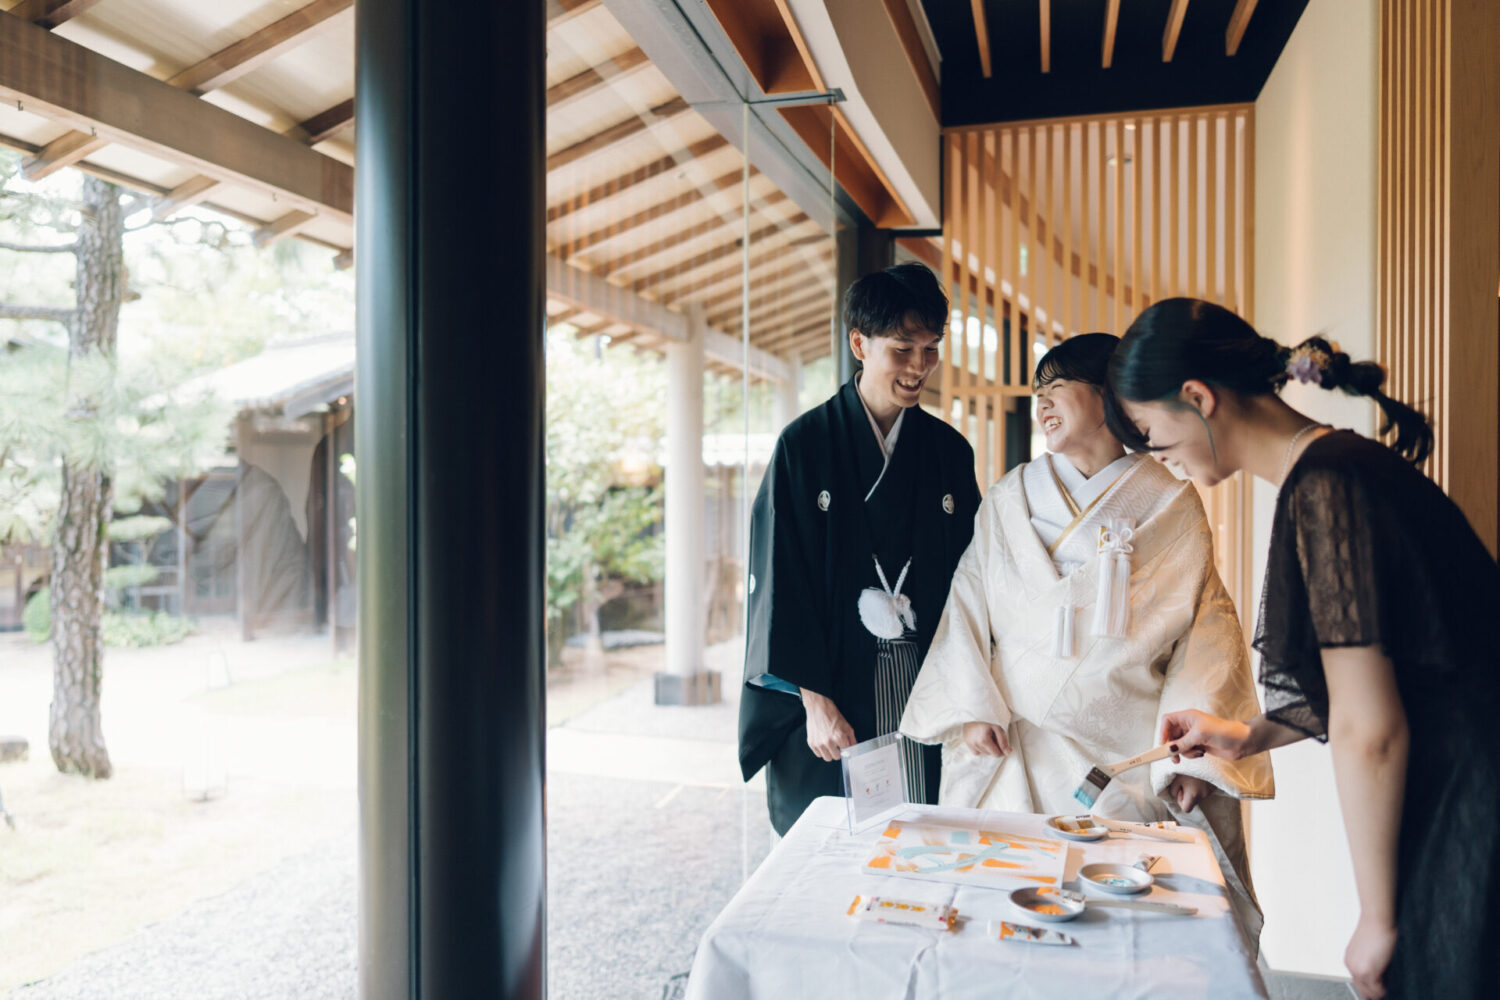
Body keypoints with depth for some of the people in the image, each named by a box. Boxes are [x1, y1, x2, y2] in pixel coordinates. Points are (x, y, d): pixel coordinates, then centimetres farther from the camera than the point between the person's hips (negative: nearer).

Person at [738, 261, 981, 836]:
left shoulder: (950, 451, 7)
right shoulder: (805, 445, -4)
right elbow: (780, 577, -7)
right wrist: (815, 700, -12)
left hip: (927, 682, 3)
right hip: (832, 687, -3)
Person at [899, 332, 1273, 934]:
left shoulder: (1173, 507, 2)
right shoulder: (1009, 500, 8)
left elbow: (1206, 635, -1)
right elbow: (967, 606, 7)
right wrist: (974, 709, -5)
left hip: (1126, 756, -1)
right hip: (1011, 750, 2)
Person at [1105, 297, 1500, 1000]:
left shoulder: (1321, 488, -21)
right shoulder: (1337, 466, 9)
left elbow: (1369, 732, -22)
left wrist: (1378, 921, -13)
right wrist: (1251, 735, 20)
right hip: (1443, 799, 9)